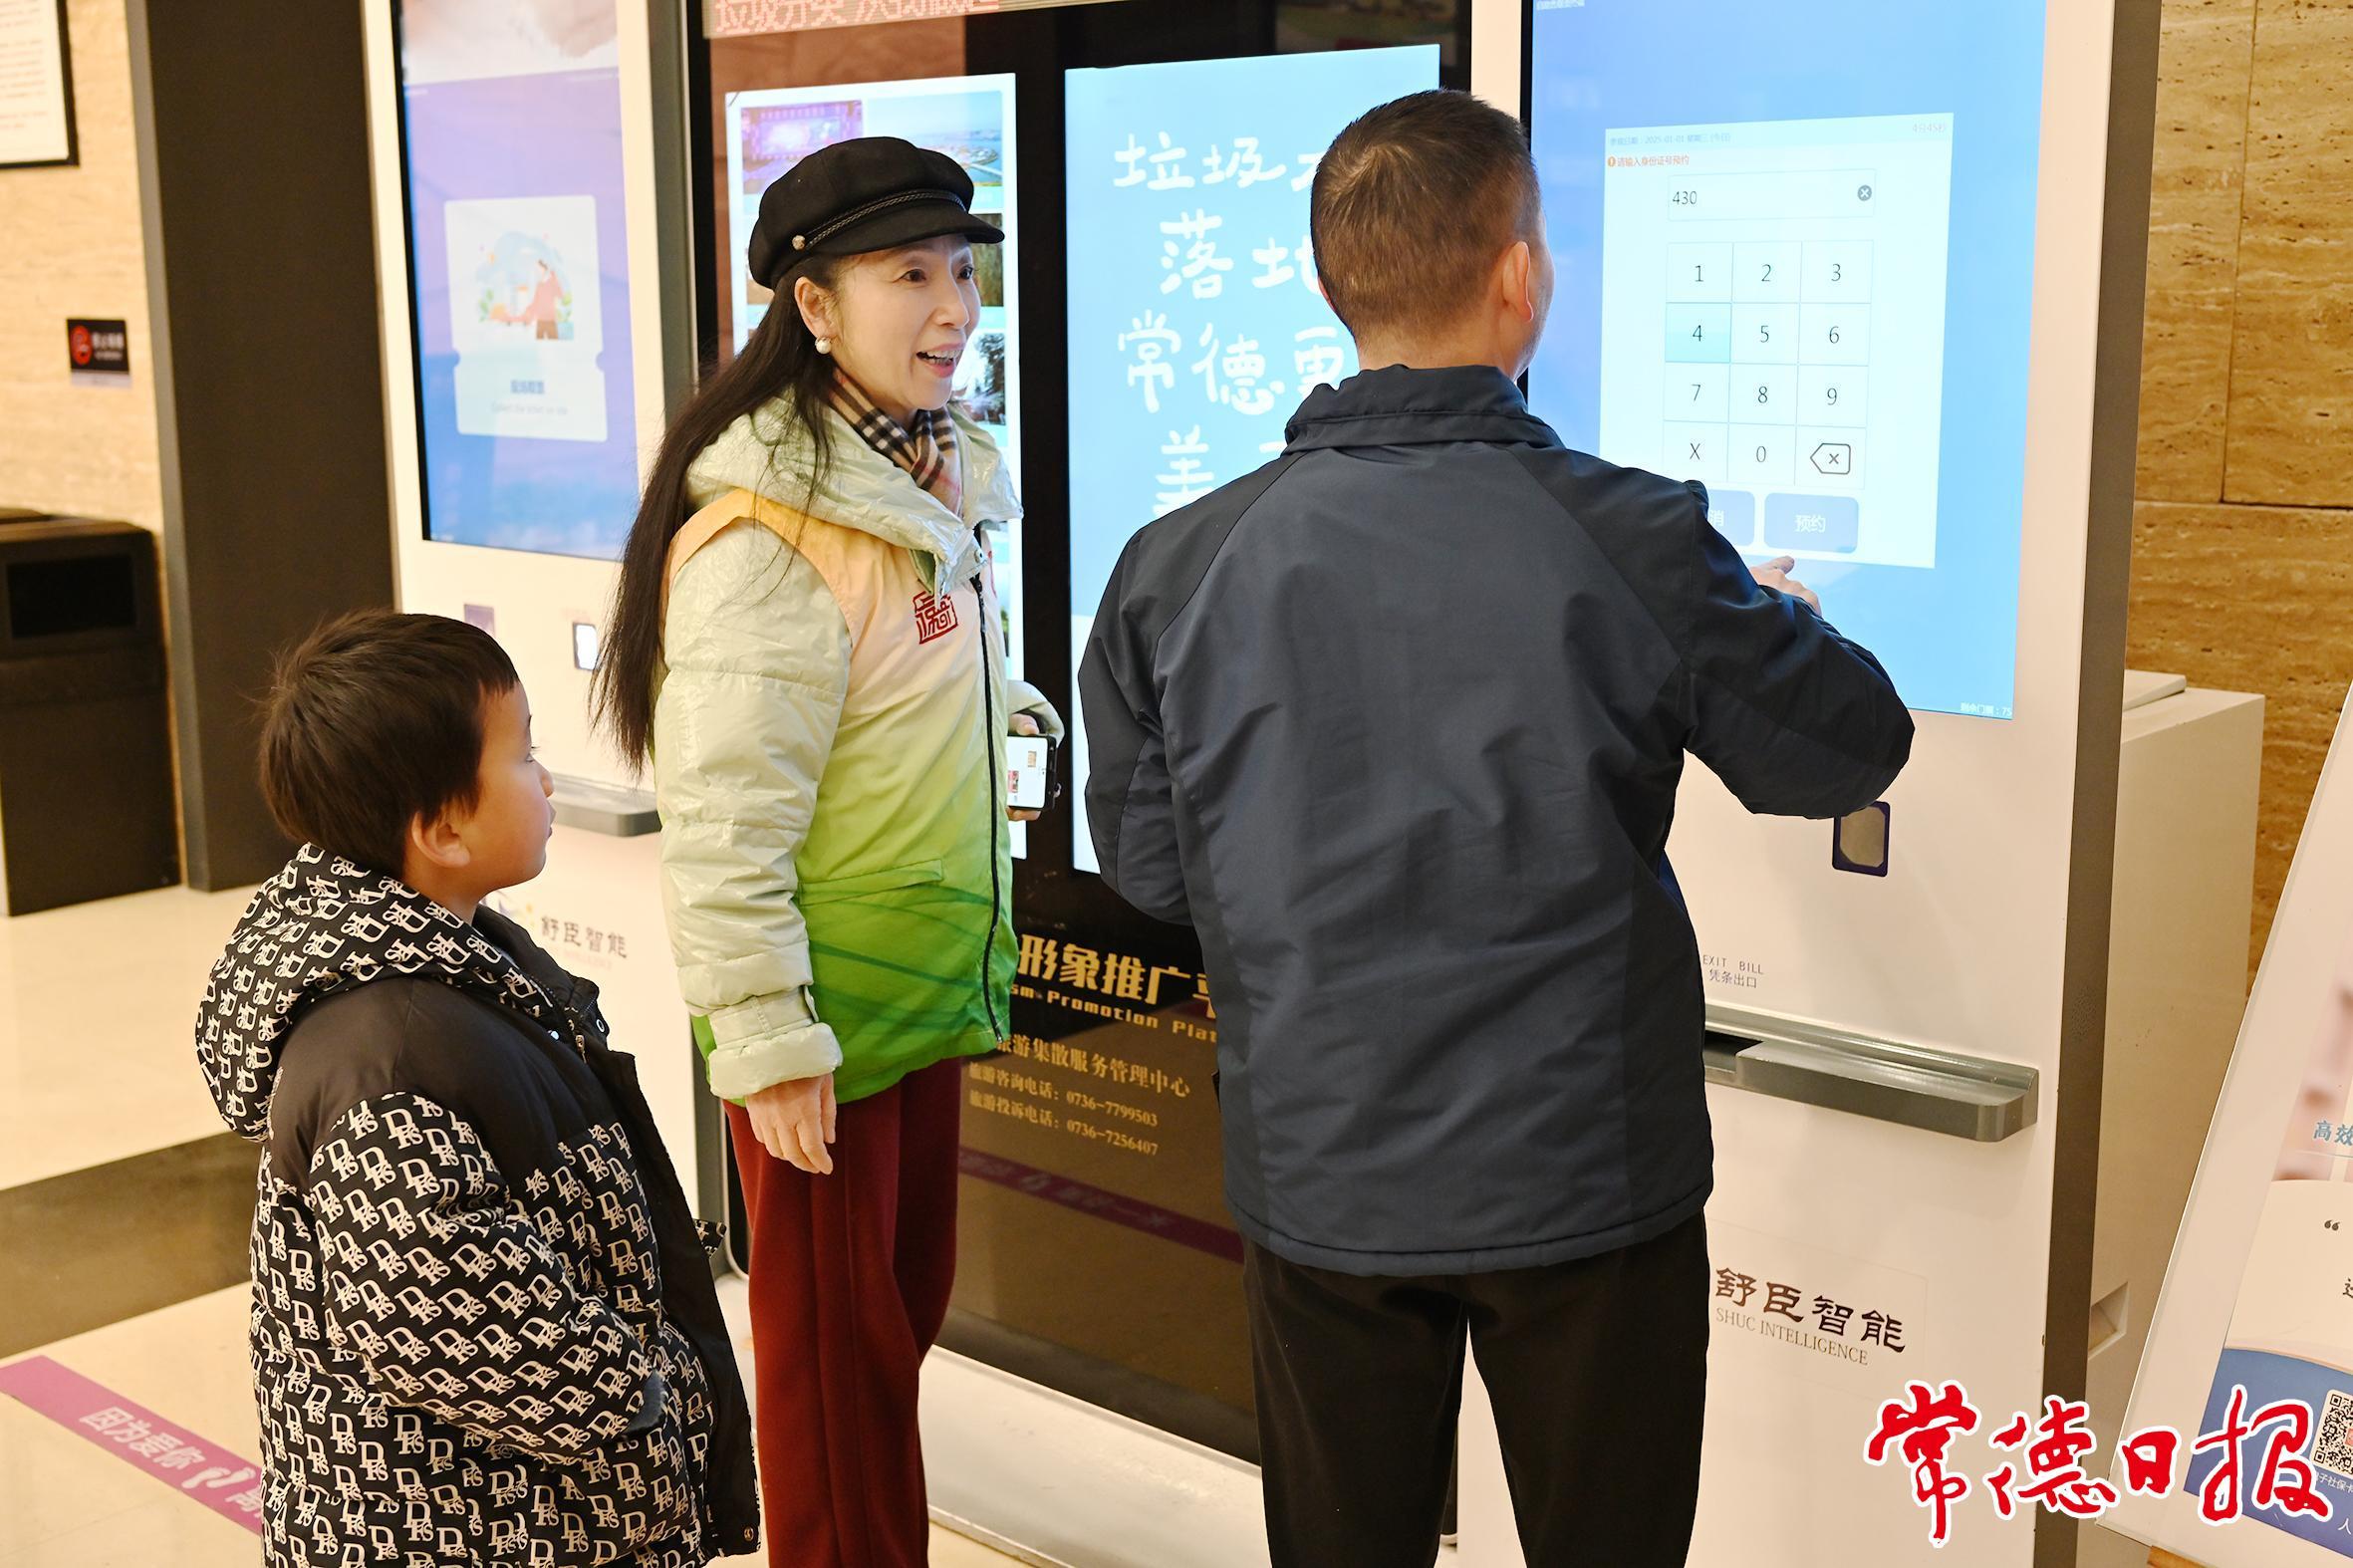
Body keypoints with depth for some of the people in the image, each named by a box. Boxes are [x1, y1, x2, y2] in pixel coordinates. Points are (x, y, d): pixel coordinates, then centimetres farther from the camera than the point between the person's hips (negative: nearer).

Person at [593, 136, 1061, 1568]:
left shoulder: (939, 483, 6)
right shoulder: (766, 537, -22)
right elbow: (722, 819, -22)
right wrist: (767, 1043, -20)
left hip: (928, 979, 9)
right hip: (829, 1015, -8)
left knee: (910, 1296, 20)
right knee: (837, 1334, 7)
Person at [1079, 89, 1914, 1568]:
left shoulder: (1177, 567, -8)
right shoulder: (1630, 543, -15)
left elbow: (1144, 862, 3)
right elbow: (1850, 751, 0)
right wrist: (1782, 617, 21)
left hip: (1316, 1182, 2)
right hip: (1583, 1176, -2)